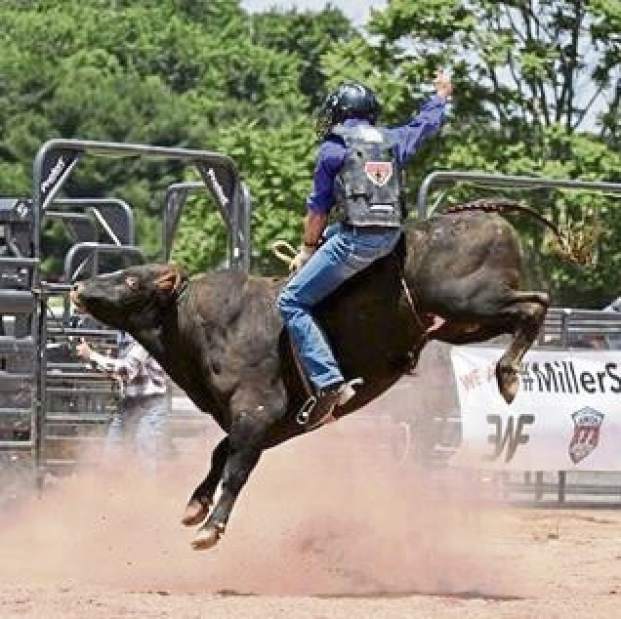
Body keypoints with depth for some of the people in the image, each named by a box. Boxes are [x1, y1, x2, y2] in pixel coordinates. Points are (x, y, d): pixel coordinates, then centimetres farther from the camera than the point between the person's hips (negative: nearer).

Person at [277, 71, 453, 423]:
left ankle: (330, 382, -21)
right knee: (330, 235, 37)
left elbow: (319, 207, 5)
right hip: (392, 236, 7)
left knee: (292, 302, -5)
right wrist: (442, 94, 57)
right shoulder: (393, 141, 16)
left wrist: (307, 249, 18)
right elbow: (427, 123, 37)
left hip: (356, 239, -7)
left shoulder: (334, 147, 2)